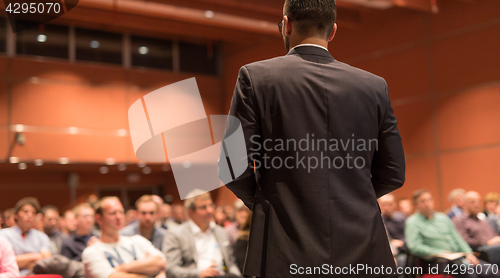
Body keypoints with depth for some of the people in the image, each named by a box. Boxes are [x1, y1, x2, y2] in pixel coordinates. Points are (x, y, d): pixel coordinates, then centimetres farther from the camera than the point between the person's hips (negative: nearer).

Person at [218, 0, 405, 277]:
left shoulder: (255, 77, -3)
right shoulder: (374, 86, 5)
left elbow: (235, 168, -6)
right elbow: (393, 174, 8)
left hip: (286, 254, -2)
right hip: (361, 253, 3)